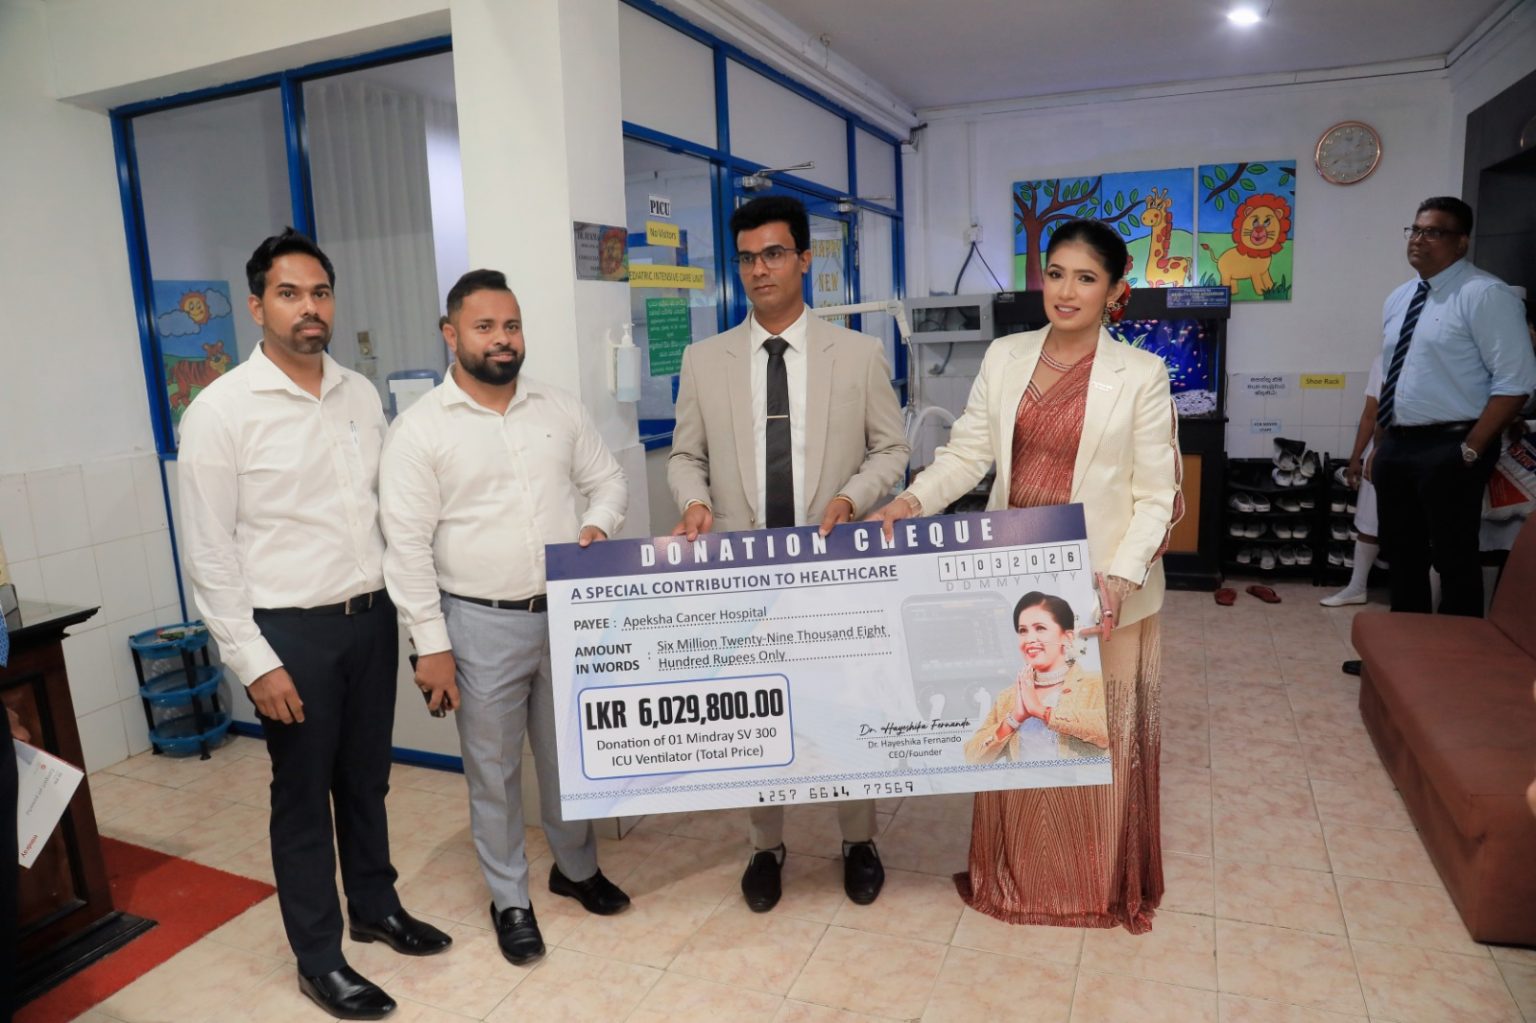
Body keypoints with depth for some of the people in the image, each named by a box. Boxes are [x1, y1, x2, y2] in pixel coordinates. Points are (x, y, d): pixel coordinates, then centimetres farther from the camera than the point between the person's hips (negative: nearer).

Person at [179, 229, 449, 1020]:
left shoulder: (362, 395, 5)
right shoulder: (221, 410, -11)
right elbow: (208, 553, -11)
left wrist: (402, 601, 8)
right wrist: (254, 662, -13)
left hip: (372, 617, 5)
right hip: (293, 630, -4)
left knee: (366, 777, 19)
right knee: (303, 794, 10)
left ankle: (375, 905, 40)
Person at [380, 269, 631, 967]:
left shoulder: (560, 410, 4)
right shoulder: (419, 429, -7)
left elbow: (606, 479, 14)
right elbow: (407, 545, -9)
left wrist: (598, 524, -9)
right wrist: (431, 644, -11)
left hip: (566, 614, 3)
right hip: (480, 624, -3)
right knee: (494, 768, 11)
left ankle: (576, 867, 41)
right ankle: (510, 899, 31)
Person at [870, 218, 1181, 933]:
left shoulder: (1141, 376, -5)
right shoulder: (1004, 358, 5)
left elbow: (1155, 495, -7)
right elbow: (969, 452, 1)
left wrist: (1122, 576, -20)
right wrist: (912, 500, -16)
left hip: (1098, 585, -3)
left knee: (1101, 735, 8)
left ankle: (1104, 884, 30)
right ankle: (1014, 871, 33)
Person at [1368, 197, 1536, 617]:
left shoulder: (1485, 294, -10)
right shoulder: (1398, 300, 13)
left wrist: (1470, 450, -18)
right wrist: (1379, 445, 15)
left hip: (1447, 449, -8)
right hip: (1395, 447, 8)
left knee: (1454, 558, 0)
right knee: (1403, 552, 16)